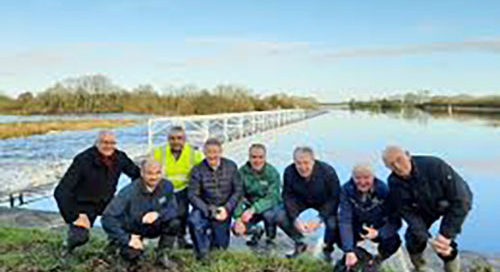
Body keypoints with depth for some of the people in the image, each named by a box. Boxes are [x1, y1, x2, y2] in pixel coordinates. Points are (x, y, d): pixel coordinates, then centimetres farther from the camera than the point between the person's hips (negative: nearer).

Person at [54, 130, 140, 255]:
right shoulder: (83, 160, -22)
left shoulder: (120, 158, -10)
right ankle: (71, 241, 14)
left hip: (107, 202, 4)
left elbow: (137, 174, 6)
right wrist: (73, 217, -27)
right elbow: (61, 192, -24)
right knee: (81, 237, -25)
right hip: (84, 204, -4)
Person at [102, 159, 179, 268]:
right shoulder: (129, 192, -24)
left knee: (173, 223, -23)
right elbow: (108, 218, -25)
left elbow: (173, 209, -11)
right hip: (130, 232, -3)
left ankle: (161, 255, -1)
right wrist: (127, 240, -31)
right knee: (132, 255, -30)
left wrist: (158, 214, -34)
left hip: (151, 228, 4)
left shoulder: (166, 186, -13)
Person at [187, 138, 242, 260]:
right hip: (205, 208, -1)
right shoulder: (197, 170, -10)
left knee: (221, 246, 4)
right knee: (193, 220, -34)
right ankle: (201, 253, -7)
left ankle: (216, 234, 42)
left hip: (223, 210, 1)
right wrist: (208, 210, -23)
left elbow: (237, 191, -3)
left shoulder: (231, 167, -5)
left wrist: (226, 208, -16)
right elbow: (192, 194, -11)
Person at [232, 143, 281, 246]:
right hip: (251, 207, 2)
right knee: (237, 228, -18)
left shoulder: (272, 172, -19)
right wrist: (238, 218, -31)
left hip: (270, 206, -2)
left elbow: (272, 197, -27)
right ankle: (257, 231, 17)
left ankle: (271, 236, -2)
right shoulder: (243, 172, -14)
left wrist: (253, 209, -41)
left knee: (268, 213, -36)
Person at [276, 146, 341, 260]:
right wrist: (295, 219, -26)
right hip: (301, 201, 3)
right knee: (281, 217, -18)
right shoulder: (289, 172, -24)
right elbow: (288, 196, -13)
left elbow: (334, 198, -22)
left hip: (324, 203, -2)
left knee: (333, 224, -28)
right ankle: (300, 243, 10)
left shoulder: (328, 172, -31)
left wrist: (320, 218, -31)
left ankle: (327, 248, 8)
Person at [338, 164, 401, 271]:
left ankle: (378, 259, 6)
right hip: (356, 228, 1)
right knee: (341, 238, -28)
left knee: (394, 241, -29)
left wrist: (378, 233, -40)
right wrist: (349, 251, -39)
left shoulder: (383, 190, -24)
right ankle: (363, 257, 3)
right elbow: (345, 220, -30)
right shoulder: (346, 190, -25)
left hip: (378, 229, 0)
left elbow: (395, 220, -22)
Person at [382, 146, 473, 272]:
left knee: (444, 242, -17)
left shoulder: (434, 165, -37)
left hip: (454, 203, -3)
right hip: (426, 207, 4)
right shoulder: (395, 183, -24)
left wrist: (446, 234, -32)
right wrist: (429, 240, -33)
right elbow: (408, 213, -20)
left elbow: (461, 200, -31)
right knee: (414, 237, -6)